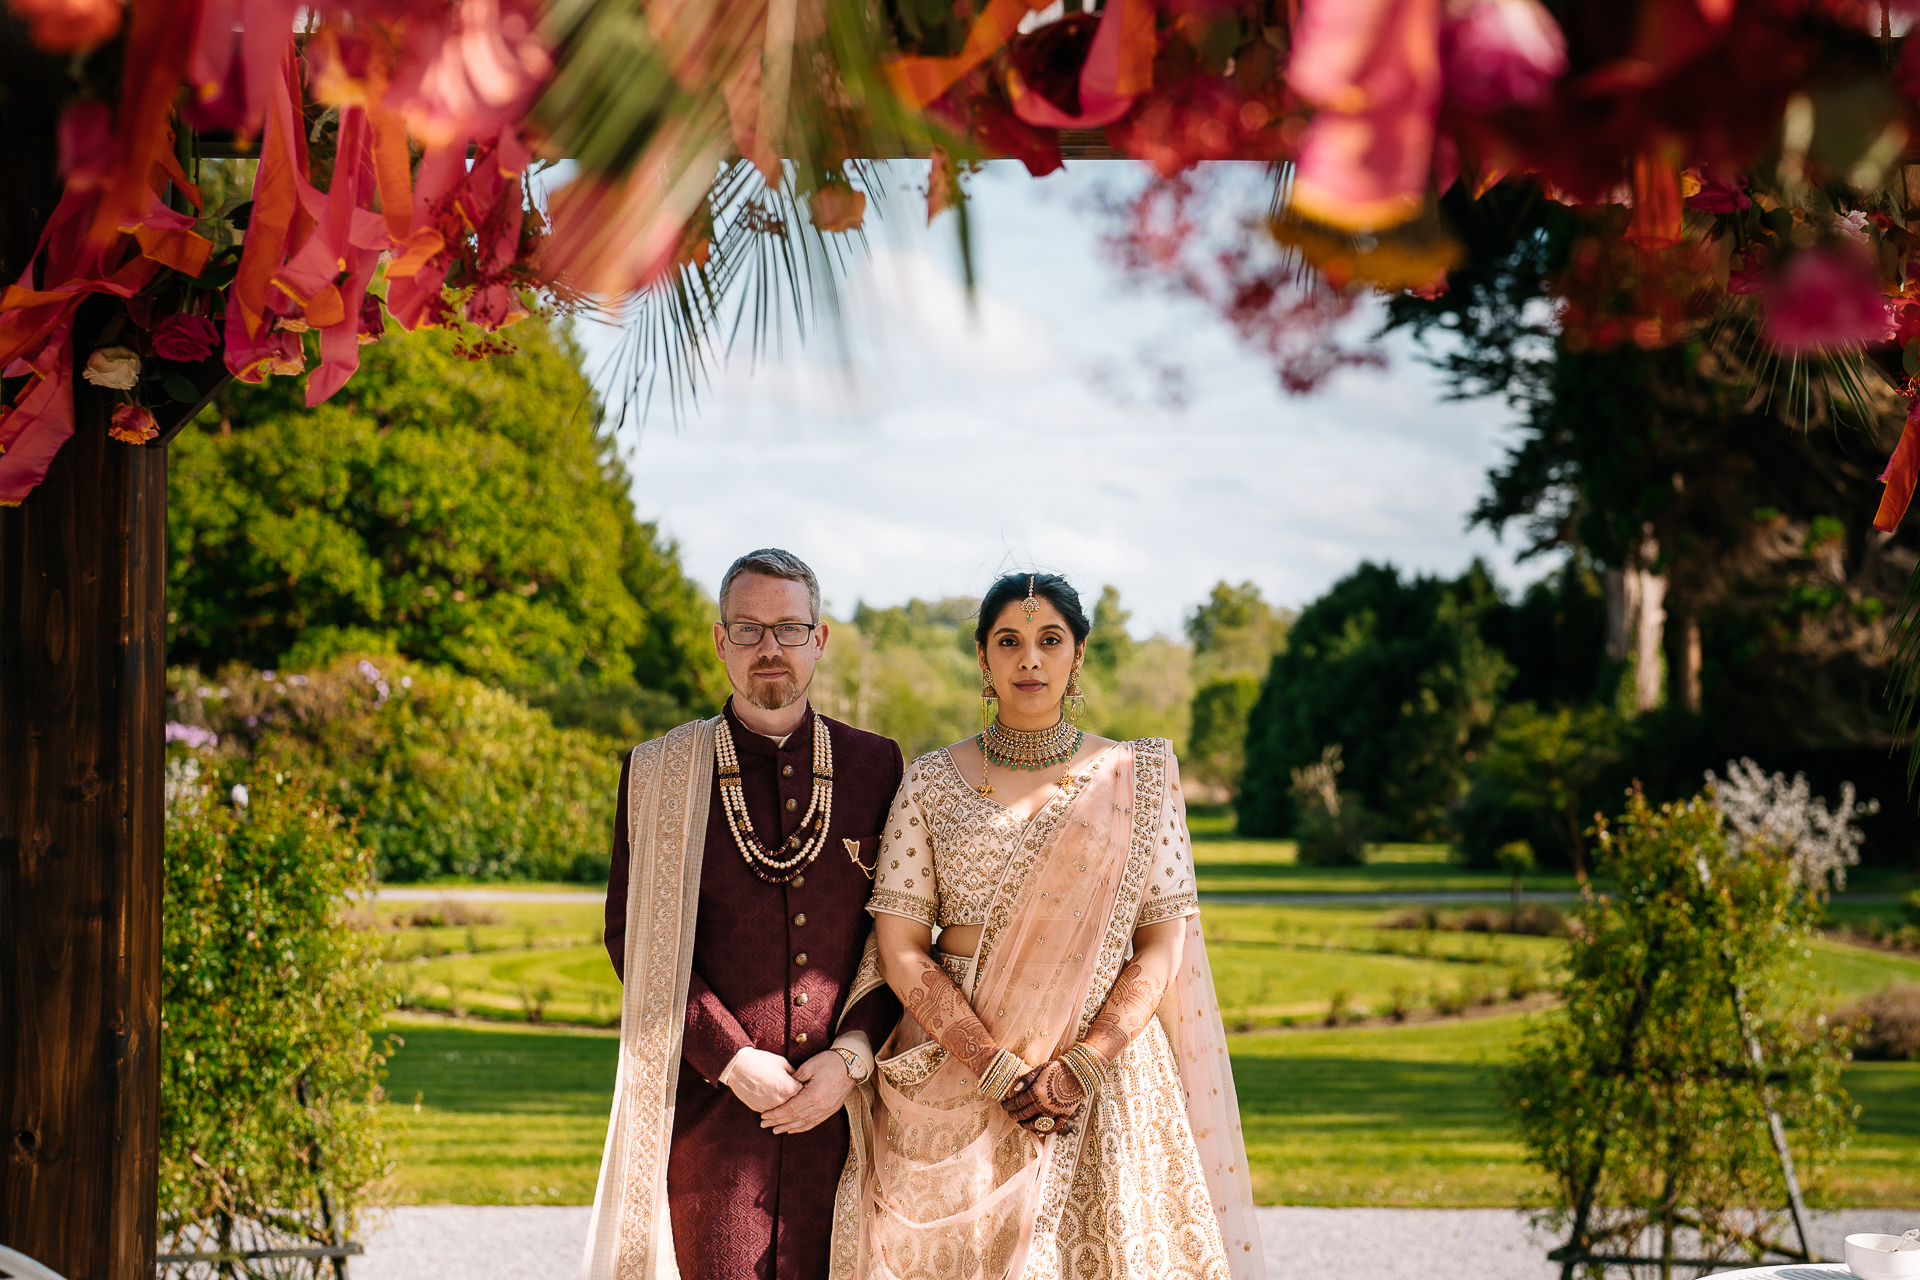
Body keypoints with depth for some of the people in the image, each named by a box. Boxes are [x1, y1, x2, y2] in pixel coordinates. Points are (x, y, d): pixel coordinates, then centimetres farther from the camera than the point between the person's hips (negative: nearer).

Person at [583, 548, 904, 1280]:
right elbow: (635, 939, 0)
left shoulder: (874, 767, 8)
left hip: (842, 1102, 1)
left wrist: (852, 1055, -6)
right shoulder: (658, 775, 5)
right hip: (708, 1103, -1)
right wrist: (731, 1058, -9)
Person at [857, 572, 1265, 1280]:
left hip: (1105, 1077, 0)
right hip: (956, 1066, 0)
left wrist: (1082, 1068, -12)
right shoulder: (932, 783, 4)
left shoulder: (1137, 776, 5)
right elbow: (901, 949, -1)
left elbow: (1163, 944, 1)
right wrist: (999, 1071, -12)